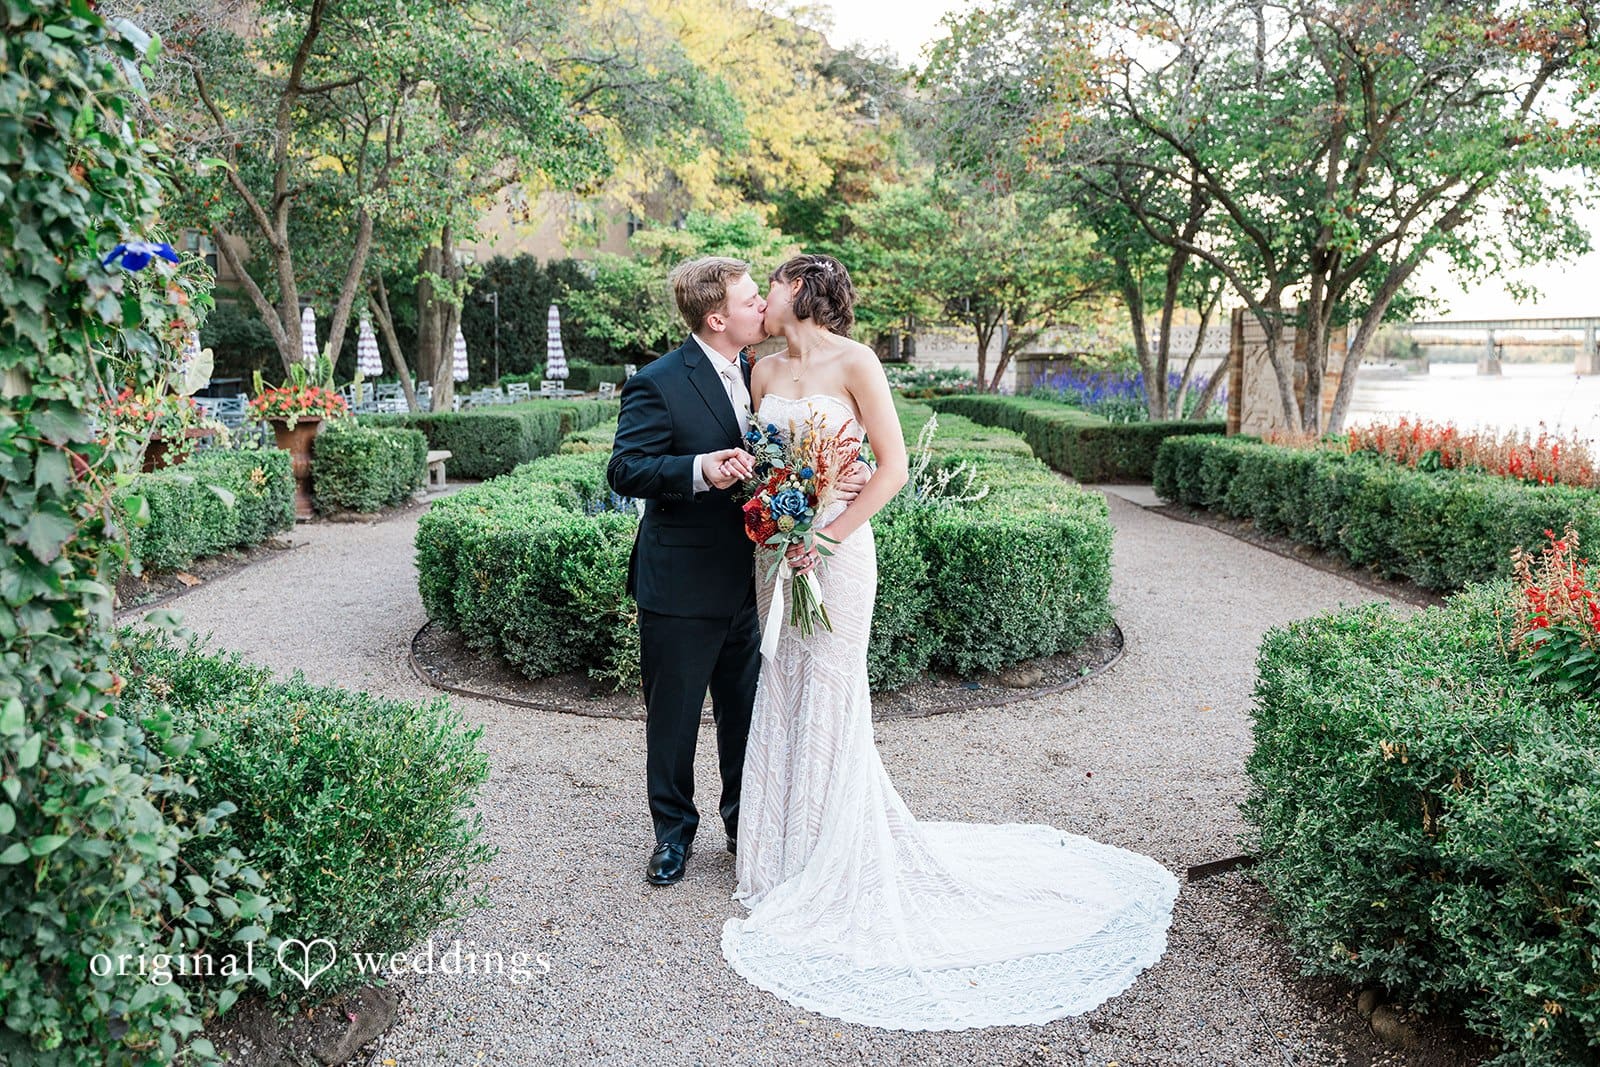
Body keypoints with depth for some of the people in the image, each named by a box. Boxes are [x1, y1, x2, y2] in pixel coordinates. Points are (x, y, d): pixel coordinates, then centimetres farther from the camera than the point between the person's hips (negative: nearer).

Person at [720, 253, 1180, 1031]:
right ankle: (786, 852, 28)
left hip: (833, 553, -6)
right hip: (775, 551, 6)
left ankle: (833, 874, 17)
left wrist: (825, 538, -17)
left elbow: (893, 467, -13)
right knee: (781, 697, 12)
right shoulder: (766, 371, 10)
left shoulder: (853, 363, -9)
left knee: (827, 705, 1)